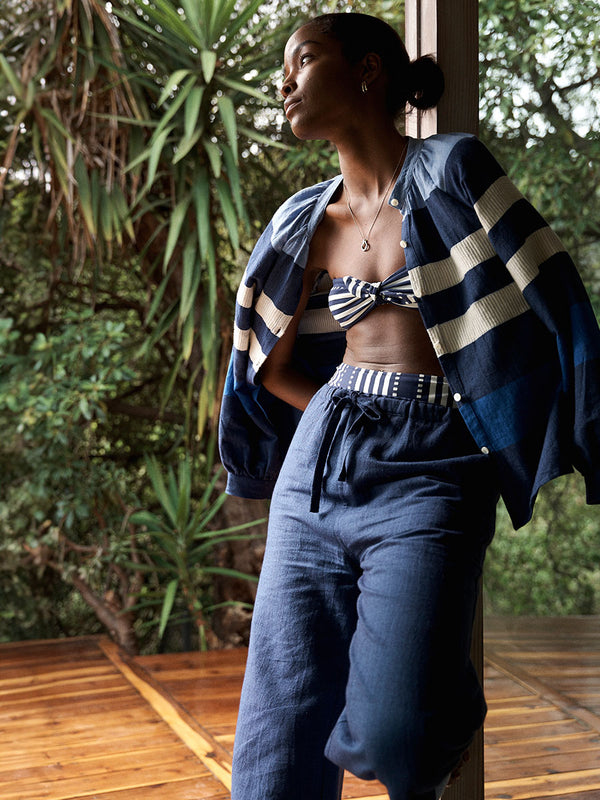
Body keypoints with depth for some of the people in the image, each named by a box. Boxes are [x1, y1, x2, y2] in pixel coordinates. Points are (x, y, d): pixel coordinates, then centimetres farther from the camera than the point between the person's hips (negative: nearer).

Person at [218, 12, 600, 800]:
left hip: (430, 474, -4)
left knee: (390, 734, -18)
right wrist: (346, 415, 12)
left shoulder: (451, 170, 1)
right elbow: (269, 364, 24)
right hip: (319, 467, 5)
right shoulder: (304, 219, 16)